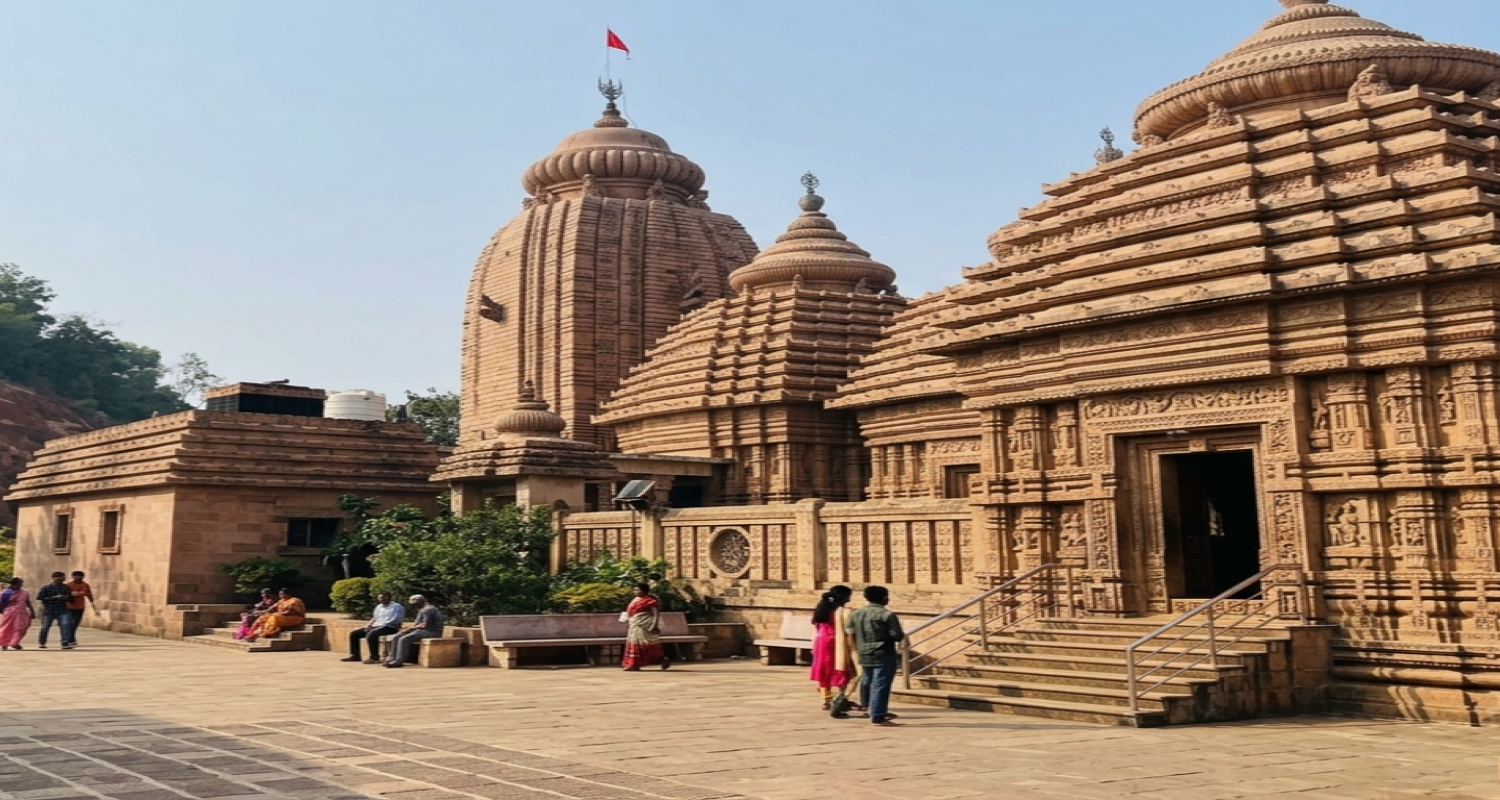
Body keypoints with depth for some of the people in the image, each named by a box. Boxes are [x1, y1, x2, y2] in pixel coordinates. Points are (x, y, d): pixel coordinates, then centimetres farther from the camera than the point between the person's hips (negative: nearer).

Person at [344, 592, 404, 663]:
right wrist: (369, 625, 1)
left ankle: (374, 658, -33)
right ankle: (355, 655, 7)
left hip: (389, 628, -9)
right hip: (375, 627, 9)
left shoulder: (396, 607, -7)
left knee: (371, 634, -39)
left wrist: (379, 625, -20)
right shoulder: (379, 606, 19)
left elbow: (394, 621, -17)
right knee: (354, 633, 2)